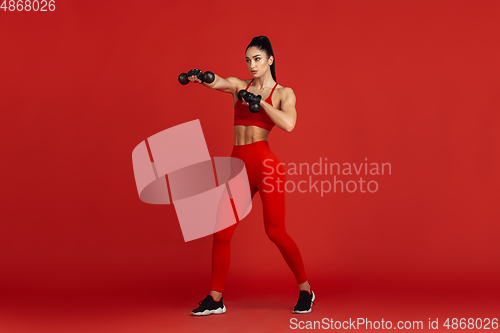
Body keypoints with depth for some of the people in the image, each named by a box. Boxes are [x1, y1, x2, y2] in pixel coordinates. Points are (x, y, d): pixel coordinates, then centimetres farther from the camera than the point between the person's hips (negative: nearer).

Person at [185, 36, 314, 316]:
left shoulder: (283, 93, 3)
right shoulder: (239, 86, 13)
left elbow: (288, 124, -16)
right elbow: (216, 82, -10)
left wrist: (260, 102, -18)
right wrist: (200, 77, -31)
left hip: (264, 163, -4)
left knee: (276, 232, -2)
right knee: (221, 234, 2)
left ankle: (305, 290, 18)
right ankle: (215, 299, 13)